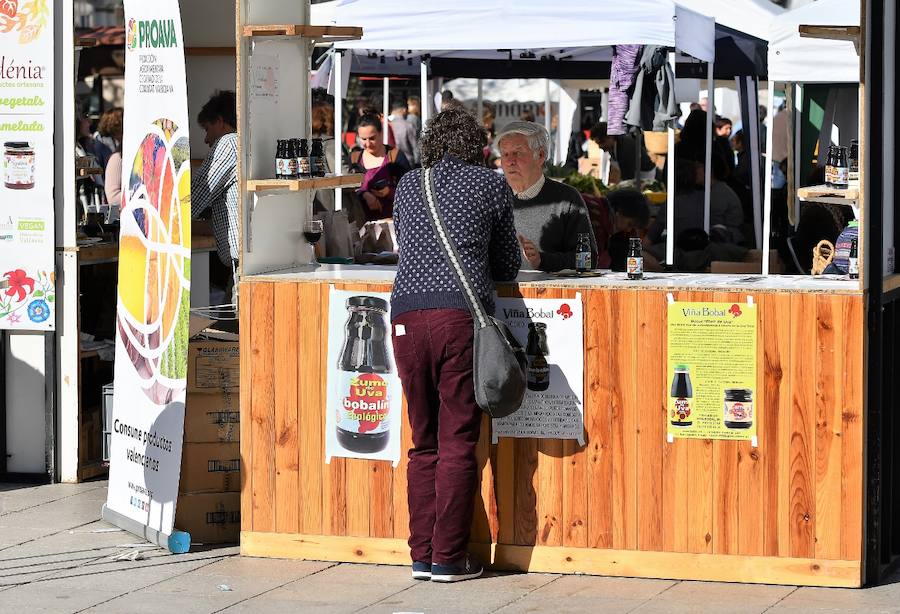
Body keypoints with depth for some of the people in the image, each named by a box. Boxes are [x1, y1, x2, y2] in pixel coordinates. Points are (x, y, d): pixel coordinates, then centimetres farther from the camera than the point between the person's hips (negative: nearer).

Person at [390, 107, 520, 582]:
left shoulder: (409, 184, 19)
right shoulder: (491, 184, 11)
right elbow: (508, 266, 18)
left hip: (406, 315, 3)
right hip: (461, 313, -3)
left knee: (423, 442, 11)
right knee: (458, 444, -1)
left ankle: (421, 555, 10)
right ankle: (449, 558, -2)